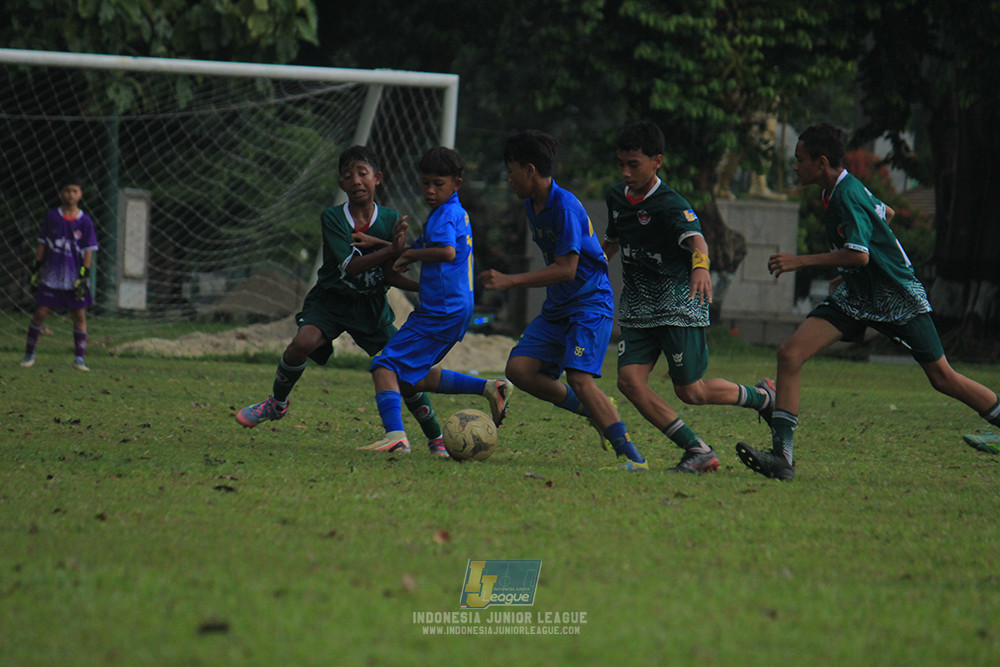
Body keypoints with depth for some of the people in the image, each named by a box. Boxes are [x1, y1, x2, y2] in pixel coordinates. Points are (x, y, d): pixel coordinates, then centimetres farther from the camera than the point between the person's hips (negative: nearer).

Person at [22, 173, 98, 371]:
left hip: (75, 278, 0)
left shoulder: (85, 221, 0)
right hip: (51, 276, 0)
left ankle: (79, 358, 5)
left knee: (79, 315, -2)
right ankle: (29, 354, 11)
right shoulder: (52, 217, 3)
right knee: (40, 312, -2)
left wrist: (84, 275, -7)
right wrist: (36, 267, 4)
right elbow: (42, 244, 8)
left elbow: (88, 251, 0)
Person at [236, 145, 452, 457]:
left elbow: (389, 274, -9)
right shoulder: (332, 218, -15)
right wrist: (392, 250, -37)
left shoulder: (391, 220, -7)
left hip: (371, 305, 2)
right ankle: (277, 404, 0)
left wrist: (423, 287, -27)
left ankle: (436, 439, 10)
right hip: (331, 300, -2)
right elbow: (349, 266, -26)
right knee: (303, 343, -28)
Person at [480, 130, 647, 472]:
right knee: (519, 368, -7)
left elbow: (566, 269, -23)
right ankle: (594, 410, 7)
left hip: (590, 303, -9)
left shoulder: (565, 206, -20)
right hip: (557, 308, 9)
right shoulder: (532, 206, 10)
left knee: (579, 377, -23)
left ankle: (632, 456, -22)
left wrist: (509, 280, -23)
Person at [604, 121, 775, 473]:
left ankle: (761, 396, 26)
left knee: (690, 391, -3)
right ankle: (698, 451, -9)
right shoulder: (616, 196, 5)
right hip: (637, 309, 7)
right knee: (629, 379, -13)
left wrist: (700, 264, -59)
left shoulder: (670, 205, -18)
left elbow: (695, 238, -37)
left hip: (679, 308, -7)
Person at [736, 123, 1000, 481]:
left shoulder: (847, 196, -22)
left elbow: (859, 254, -31)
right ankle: (782, 457, -12)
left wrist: (800, 261, -29)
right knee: (790, 353, -9)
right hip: (855, 294, 8)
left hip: (897, 297, -8)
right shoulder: (835, 192, 6)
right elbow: (886, 213, 23)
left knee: (942, 377, -2)